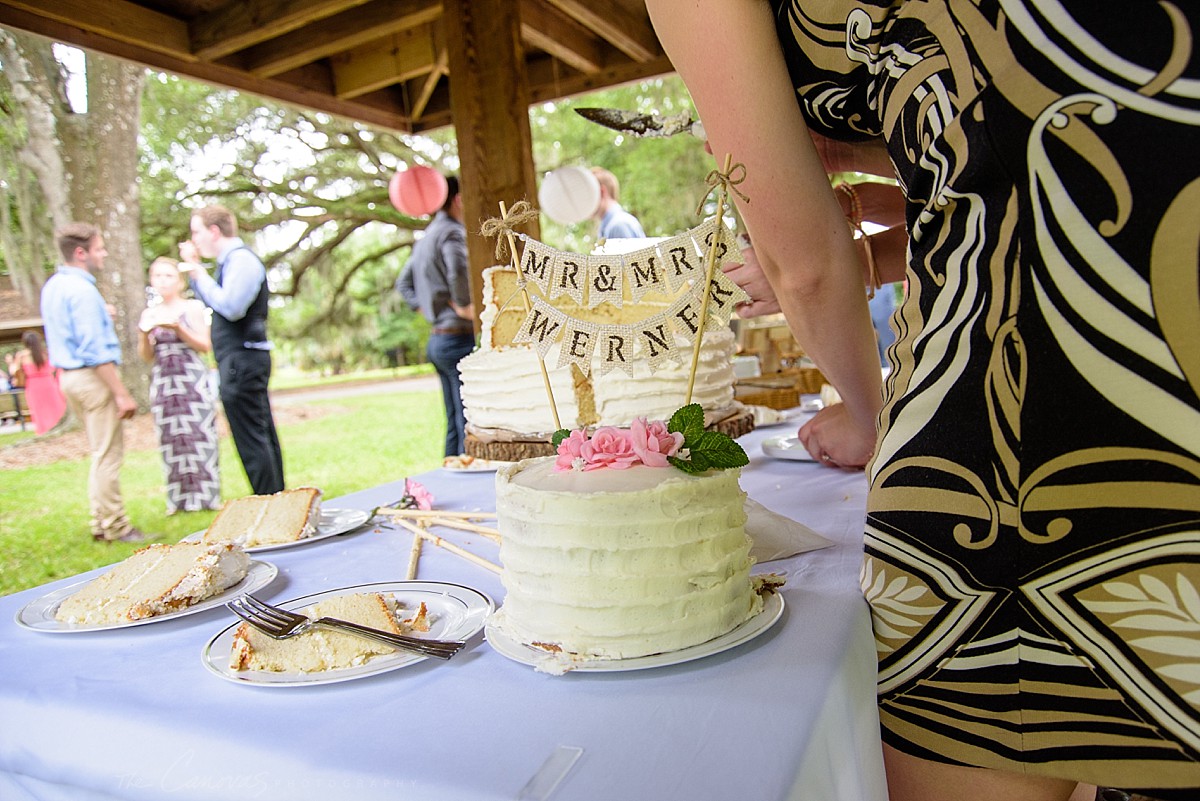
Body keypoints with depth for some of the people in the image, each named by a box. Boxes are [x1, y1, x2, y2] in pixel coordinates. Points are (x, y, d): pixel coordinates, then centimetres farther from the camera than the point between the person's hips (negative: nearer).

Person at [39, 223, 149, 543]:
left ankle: (101, 523, 22)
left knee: (102, 454, 17)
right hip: (93, 377, -10)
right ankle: (115, 527, 3)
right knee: (108, 454, -3)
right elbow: (95, 350, -21)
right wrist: (122, 394, -20)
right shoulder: (82, 290, -16)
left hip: (69, 374, 10)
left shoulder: (52, 286, 14)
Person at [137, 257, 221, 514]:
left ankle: (205, 495, 3)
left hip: (192, 380, -3)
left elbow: (205, 345, -4)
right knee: (171, 439, 3)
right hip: (163, 383, 3)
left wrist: (178, 329, -16)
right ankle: (179, 499, 9)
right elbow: (146, 356, 9)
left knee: (197, 435, -4)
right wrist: (144, 334, -9)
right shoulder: (150, 314, 10)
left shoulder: (193, 308, 1)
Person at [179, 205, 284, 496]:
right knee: (263, 435, 14)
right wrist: (194, 269, 16)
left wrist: (201, 275, -13)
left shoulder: (241, 259, -13)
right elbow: (213, 303, 24)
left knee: (250, 438, -6)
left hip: (242, 360, -10)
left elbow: (231, 307, -25)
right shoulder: (230, 260, 17)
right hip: (240, 360, 10)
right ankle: (276, 498, 23)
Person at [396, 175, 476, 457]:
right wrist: (465, 305, -19)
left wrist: (422, 307, 17)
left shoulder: (426, 238, 18)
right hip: (460, 338, -10)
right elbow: (459, 270, -32)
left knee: (454, 426, 14)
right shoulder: (452, 231, -11)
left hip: (437, 339, 10)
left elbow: (403, 283, 28)